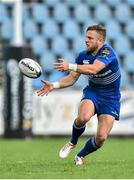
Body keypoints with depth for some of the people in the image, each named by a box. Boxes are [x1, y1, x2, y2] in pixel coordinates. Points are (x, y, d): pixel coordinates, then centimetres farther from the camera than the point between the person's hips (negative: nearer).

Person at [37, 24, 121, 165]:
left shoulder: (107, 51, -21)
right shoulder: (83, 56, -3)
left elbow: (94, 69, -38)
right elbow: (72, 78, 4)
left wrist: (70, 66, -41)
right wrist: (54, 85, -12)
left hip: (110, 99, -3)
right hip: (92, 92, 3)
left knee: (101, 137, -14)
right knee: (83, 117, -32)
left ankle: (80, 156, 15)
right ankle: (72, 143, -1)